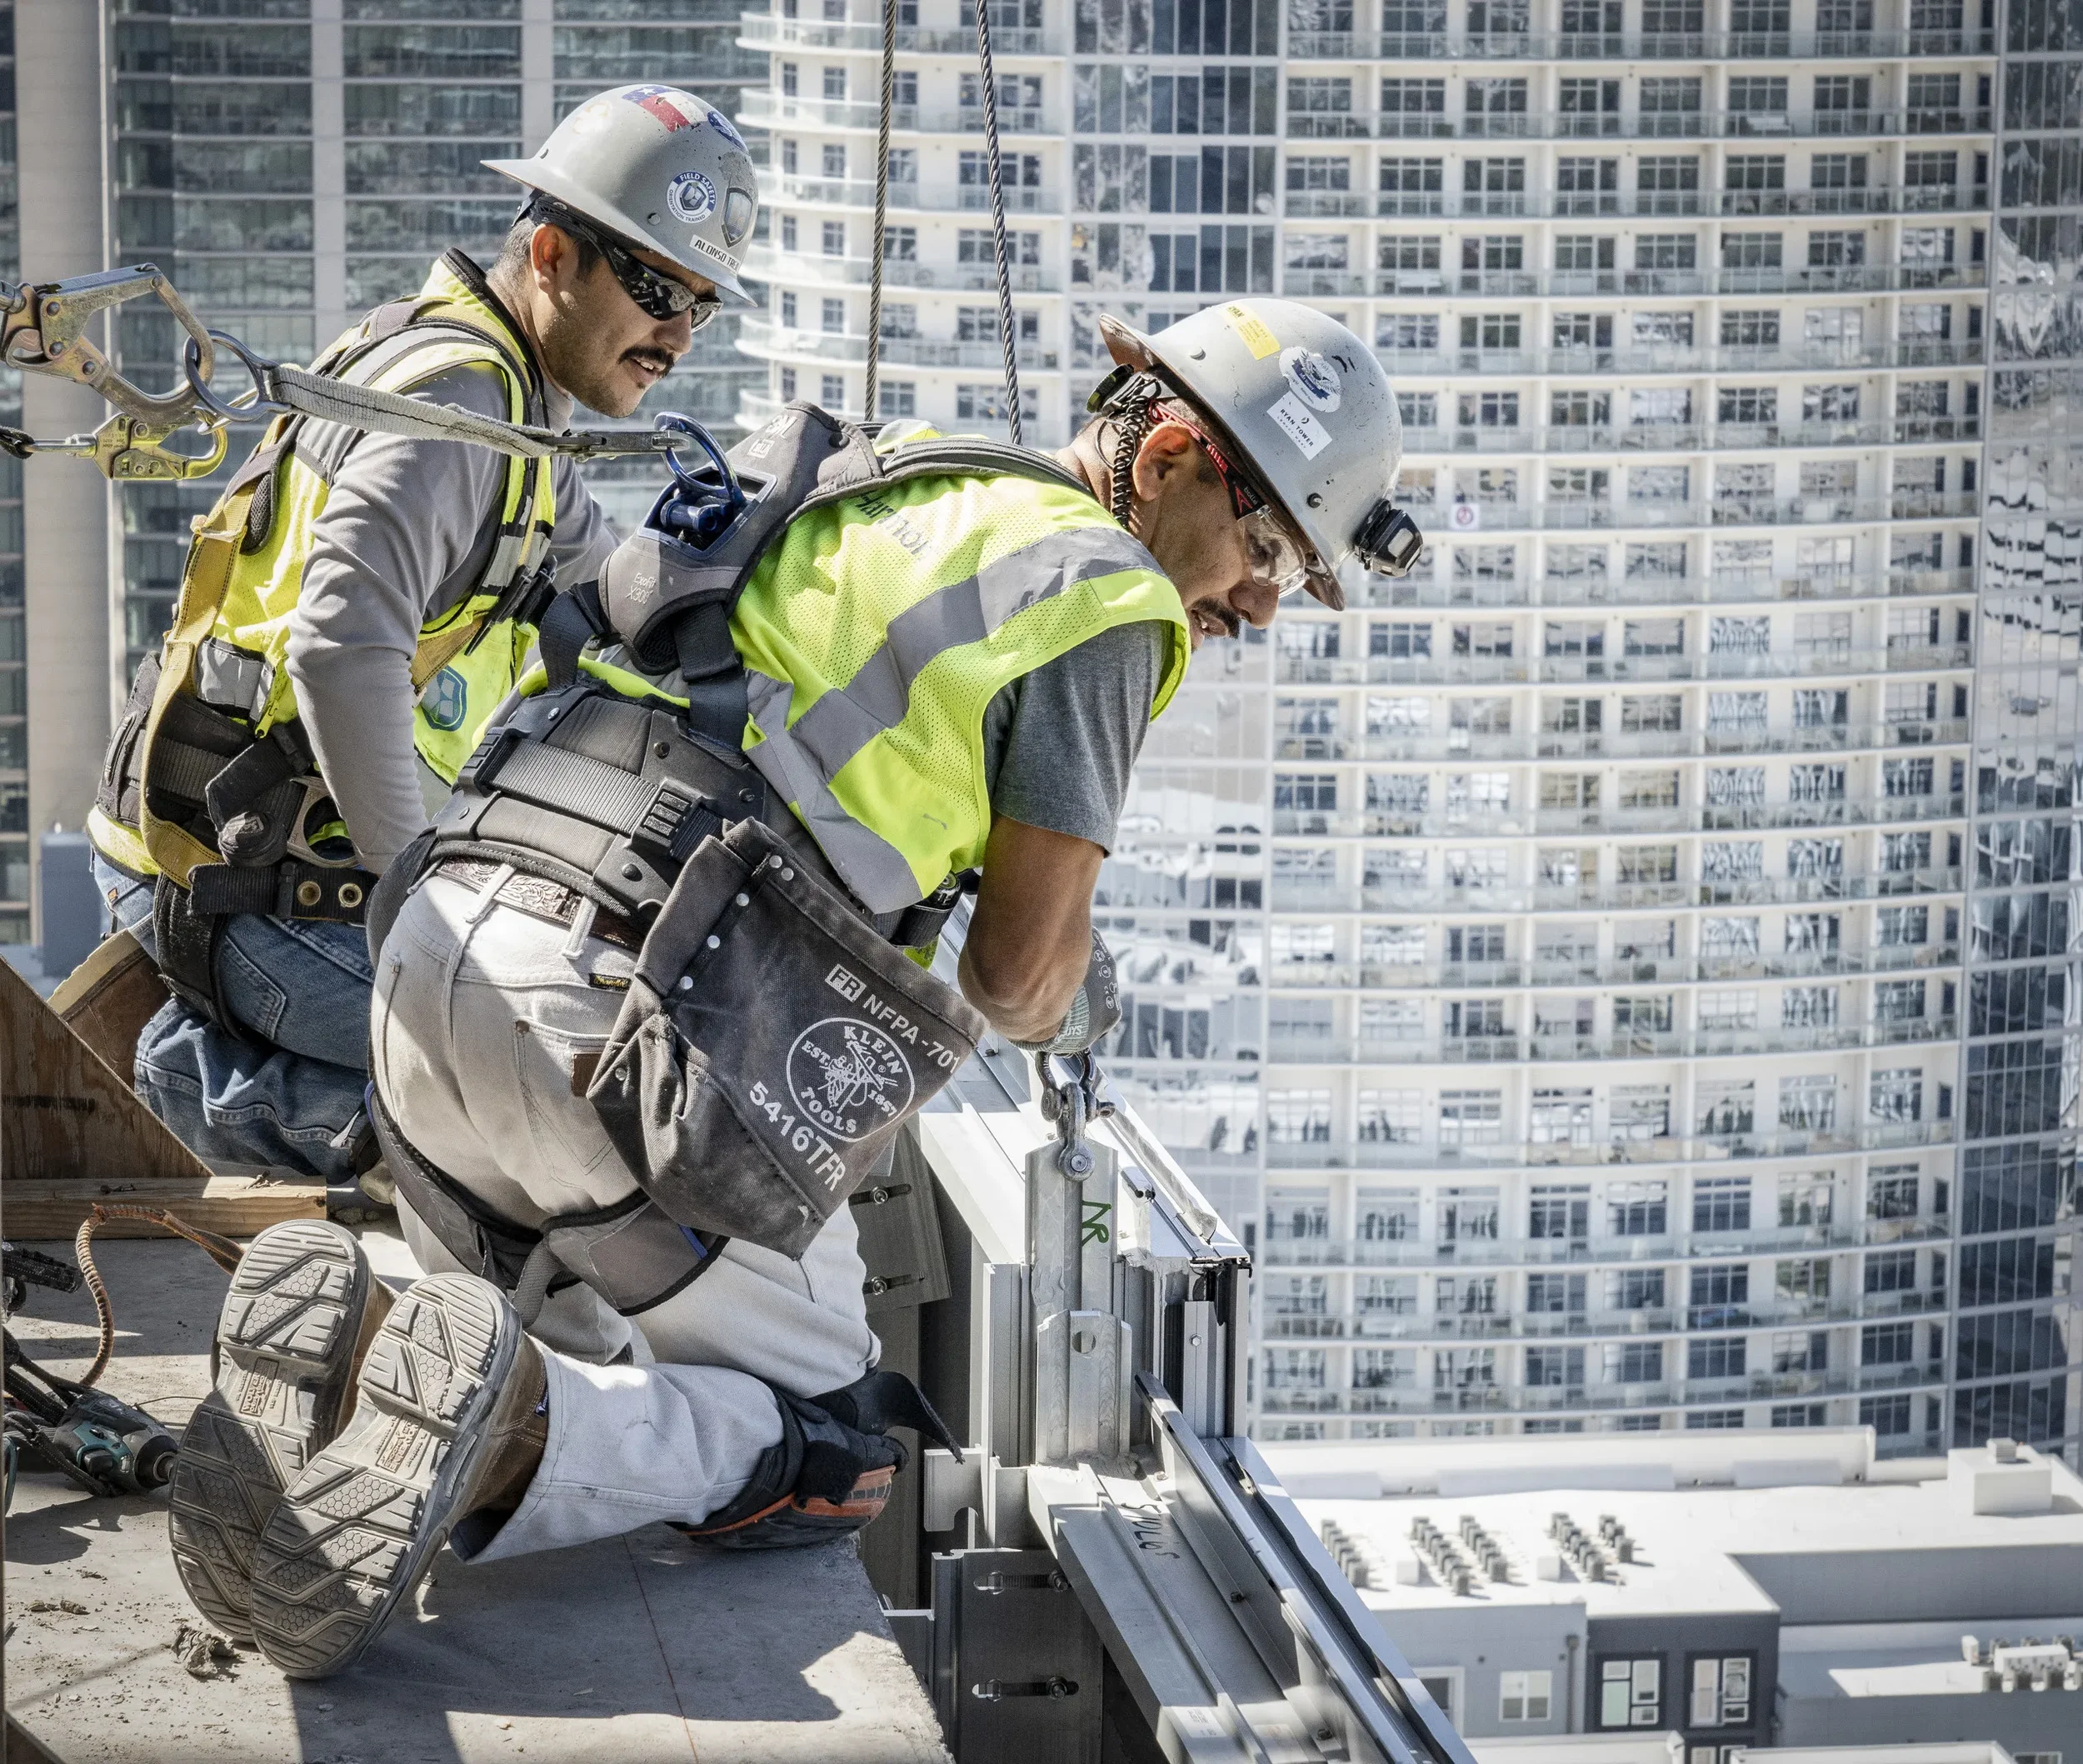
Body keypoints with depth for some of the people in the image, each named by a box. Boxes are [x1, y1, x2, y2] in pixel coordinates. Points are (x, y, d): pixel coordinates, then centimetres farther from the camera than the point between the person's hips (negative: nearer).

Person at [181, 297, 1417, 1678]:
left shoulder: (878, 476, 25)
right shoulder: (1104, 597, 1)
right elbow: (1022, 967, 0)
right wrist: (1070, 1008, 26)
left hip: (439, 944, 8)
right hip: (637, 1019, -8)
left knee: (572, 1381, 26)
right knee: (832, 1465, 8)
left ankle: (333, 1365, -6)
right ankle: (506, 1434, -20)